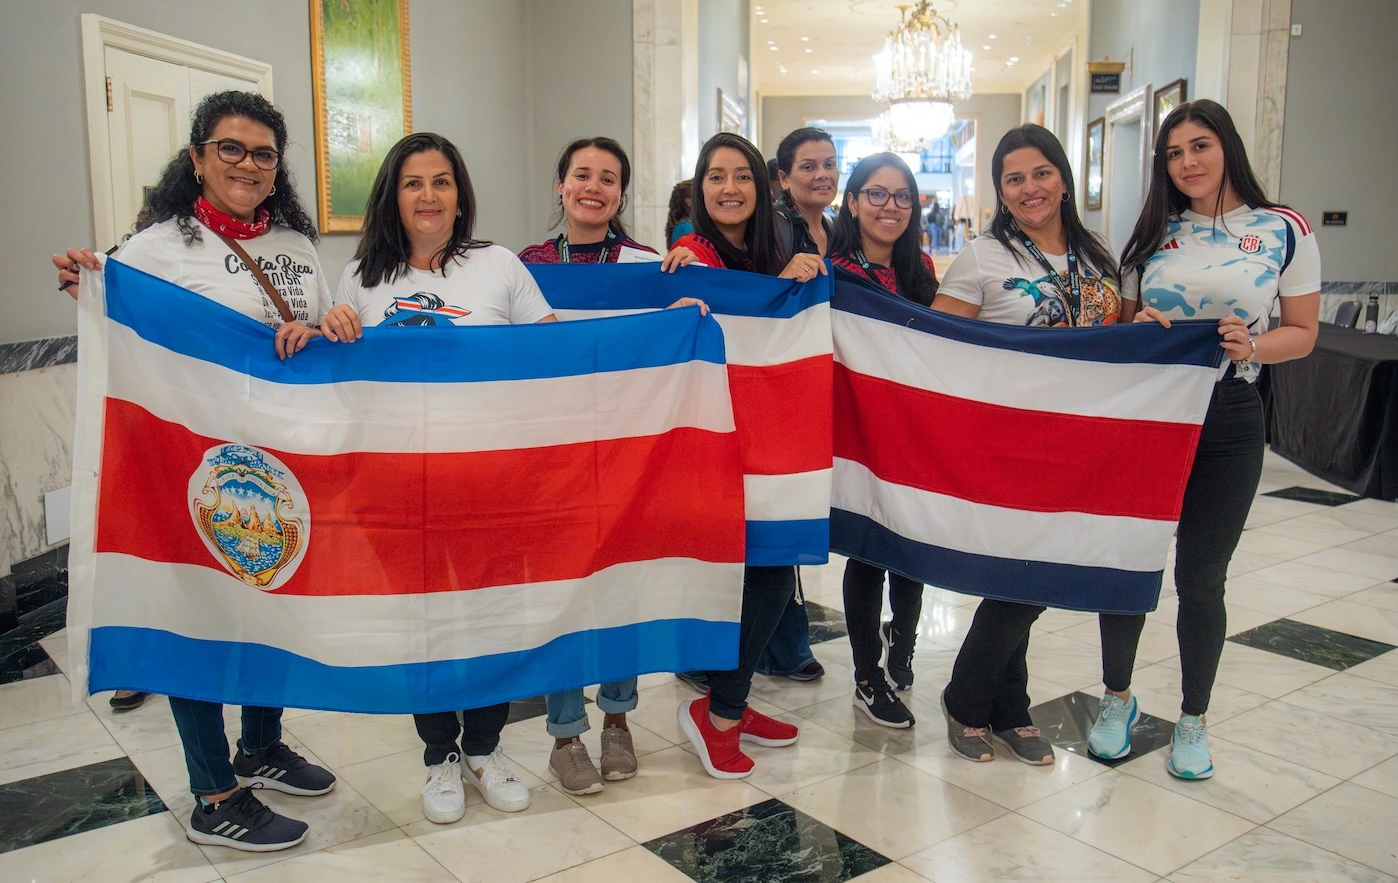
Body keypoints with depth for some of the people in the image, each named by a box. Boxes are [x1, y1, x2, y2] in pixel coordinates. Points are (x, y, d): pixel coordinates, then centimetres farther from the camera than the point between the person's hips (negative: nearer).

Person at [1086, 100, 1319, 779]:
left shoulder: (1285, 232, 0)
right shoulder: (1154, 232, 7)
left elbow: (1302, 332, 3)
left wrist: (1252, 347, -17)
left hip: (1227, 422, -2)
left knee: (1201, 576, 5)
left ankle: (1193, 718, 25)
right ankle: (1117, 697, 28)